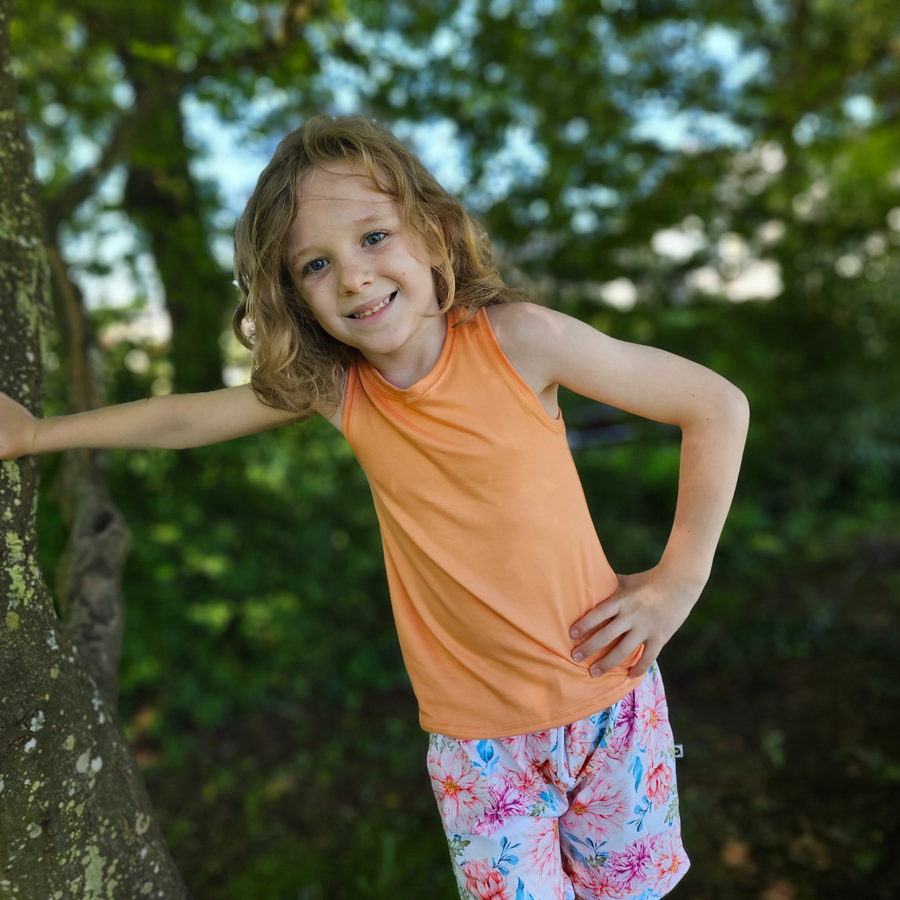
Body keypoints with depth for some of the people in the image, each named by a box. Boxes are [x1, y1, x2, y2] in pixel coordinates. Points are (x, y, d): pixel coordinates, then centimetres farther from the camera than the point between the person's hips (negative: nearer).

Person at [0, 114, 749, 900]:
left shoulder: (515, 339, -19)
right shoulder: (332, 385, -8)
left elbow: (718, 405, -13)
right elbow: (185, 419, 6)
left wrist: (679, 578, -13)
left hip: (608, 697, 0)